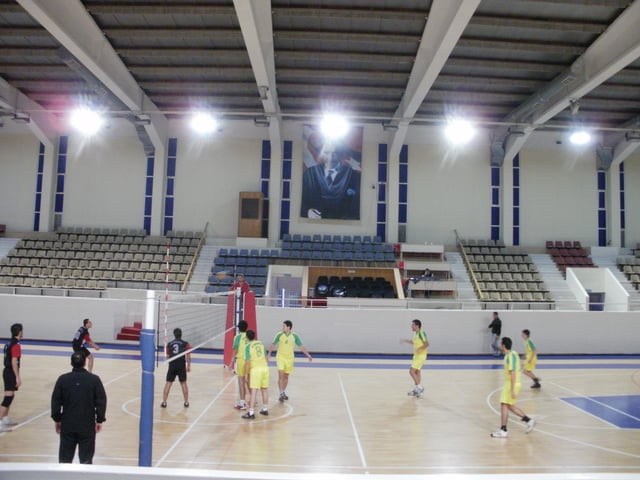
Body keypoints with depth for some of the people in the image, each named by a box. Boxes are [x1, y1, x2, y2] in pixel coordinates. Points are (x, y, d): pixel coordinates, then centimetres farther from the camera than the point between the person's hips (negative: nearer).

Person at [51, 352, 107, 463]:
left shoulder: (63, 379, -3)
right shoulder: (94, 379, -6)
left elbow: (55, 401, 1)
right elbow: (101, 401, -6)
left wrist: (57, 419, 11)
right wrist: (99, 420, 2)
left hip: (67, 425, 1)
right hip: (88, 425, -1)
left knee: (65, 458, 15)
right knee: (86, 458, 8)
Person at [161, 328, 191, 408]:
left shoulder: (169, 344, 7)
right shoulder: (185, 344, 0)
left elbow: (168, 356, 14)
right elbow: (188, 356, -3)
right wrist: (188, 366, 5)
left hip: (172, 366, 1)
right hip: (181, 366, -1)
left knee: (168, 383, 7)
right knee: (183, 383, 10)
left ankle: (164, 402, 7)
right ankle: (186, 402, 17)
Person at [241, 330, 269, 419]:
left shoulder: (248, 346, -6)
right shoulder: (261, 343, 11)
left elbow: (248, 361, -10)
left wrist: (246, 373, -3)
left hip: (255, 369, -6)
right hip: (265, 367, 6)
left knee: (254, 391, -5)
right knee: (264, 389, 17)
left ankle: (251, 413, -6)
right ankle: (265, 409, 29)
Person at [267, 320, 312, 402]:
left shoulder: (294, 336, -7)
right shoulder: (279, 335, -9)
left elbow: (301, 346, -4)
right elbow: (273, 344, 2)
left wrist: (308, 355, -10)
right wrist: (269, 354, -2)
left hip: (290, 358, 2)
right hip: (280, 357, -2)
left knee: (286, 376, 12)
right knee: (281, 375, -14)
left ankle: (283, 393, 28)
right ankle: (281, 394, -9)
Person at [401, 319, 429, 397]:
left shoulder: (421, 333, -18)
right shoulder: (416, 334, 9)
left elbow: (427, 344, -21)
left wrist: (419, 349, -25)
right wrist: (405, 341, 16)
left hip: (421, 356, -10)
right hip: (416, 356, 10)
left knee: (412, 371, -13)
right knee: (417, 373, 14)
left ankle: (419, 387, -3)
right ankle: (418, 390, 22)